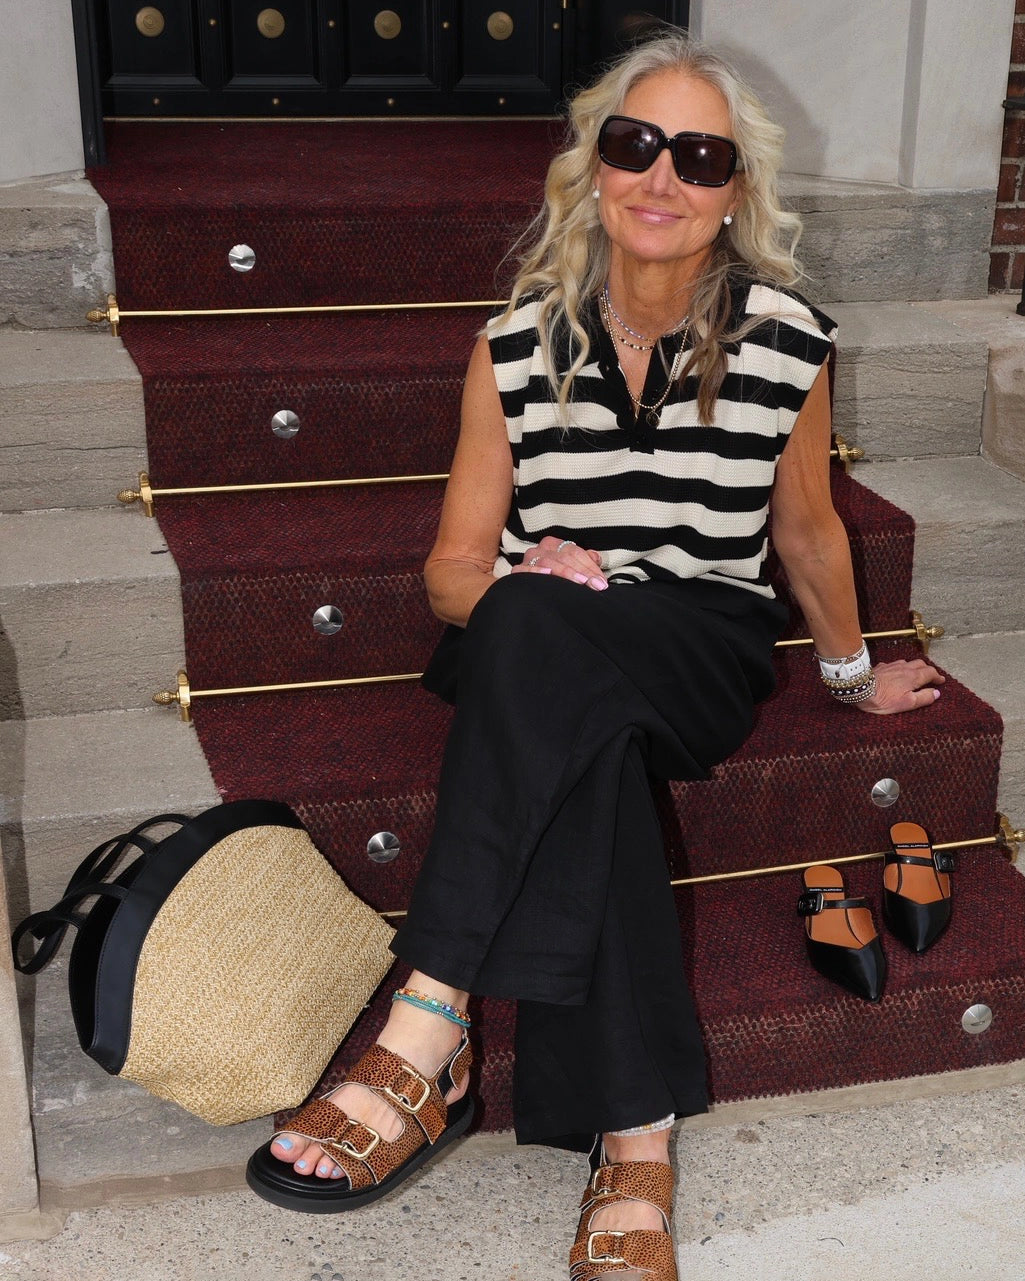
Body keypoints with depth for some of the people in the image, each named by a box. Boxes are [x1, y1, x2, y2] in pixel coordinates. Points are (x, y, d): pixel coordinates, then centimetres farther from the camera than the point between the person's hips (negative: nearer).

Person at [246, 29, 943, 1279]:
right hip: (541, 673, 1)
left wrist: (853, 673, 28)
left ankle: (425, 1045, -37)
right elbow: (455, 567, 4)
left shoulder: (786, 342, -1)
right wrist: (511, 583, -19)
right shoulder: (518, 345, 0)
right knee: (587, 748, -38)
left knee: (541, 630, -36)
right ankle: (635, 1144, -31)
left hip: (705, 654, -1)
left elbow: (806, 533, 16)